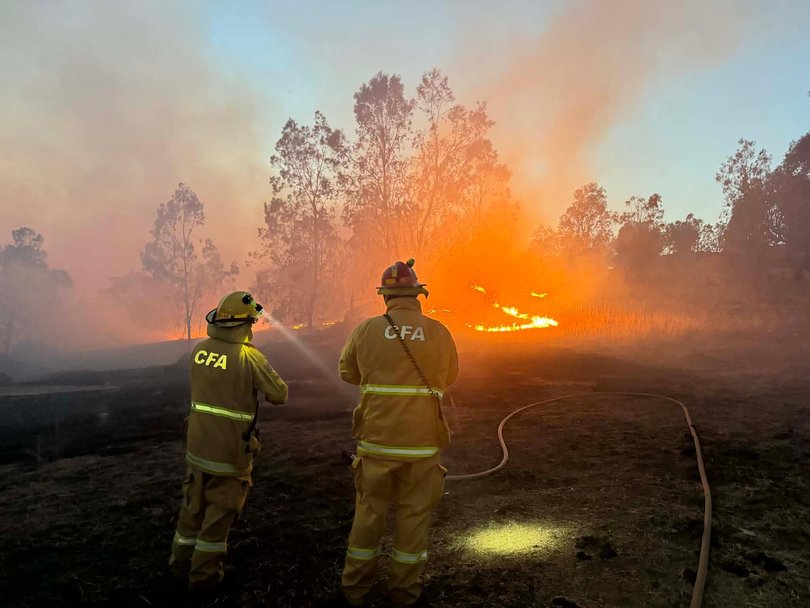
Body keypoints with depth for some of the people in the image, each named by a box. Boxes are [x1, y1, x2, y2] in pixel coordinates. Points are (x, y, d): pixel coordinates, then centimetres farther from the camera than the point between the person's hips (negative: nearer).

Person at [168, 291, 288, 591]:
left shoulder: (199, 350, -2)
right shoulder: (249, 356, -21)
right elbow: (280, 394, -14)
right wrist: (263, 371, 2)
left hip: (198, 446, 6)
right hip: (230, 452, -6)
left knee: (193, 506, 22)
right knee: (219, 513, 11)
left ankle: (181, 563, 38)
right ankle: (204, 575, 23)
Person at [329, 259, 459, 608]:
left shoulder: (367, 330, -5)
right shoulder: (439, 333, -5)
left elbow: (348, 373, 8)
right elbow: (449, 377, 10)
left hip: (376, 440, 1)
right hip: (422, 444, 0)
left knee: (368, 513, 15)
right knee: (414, 517, 13)